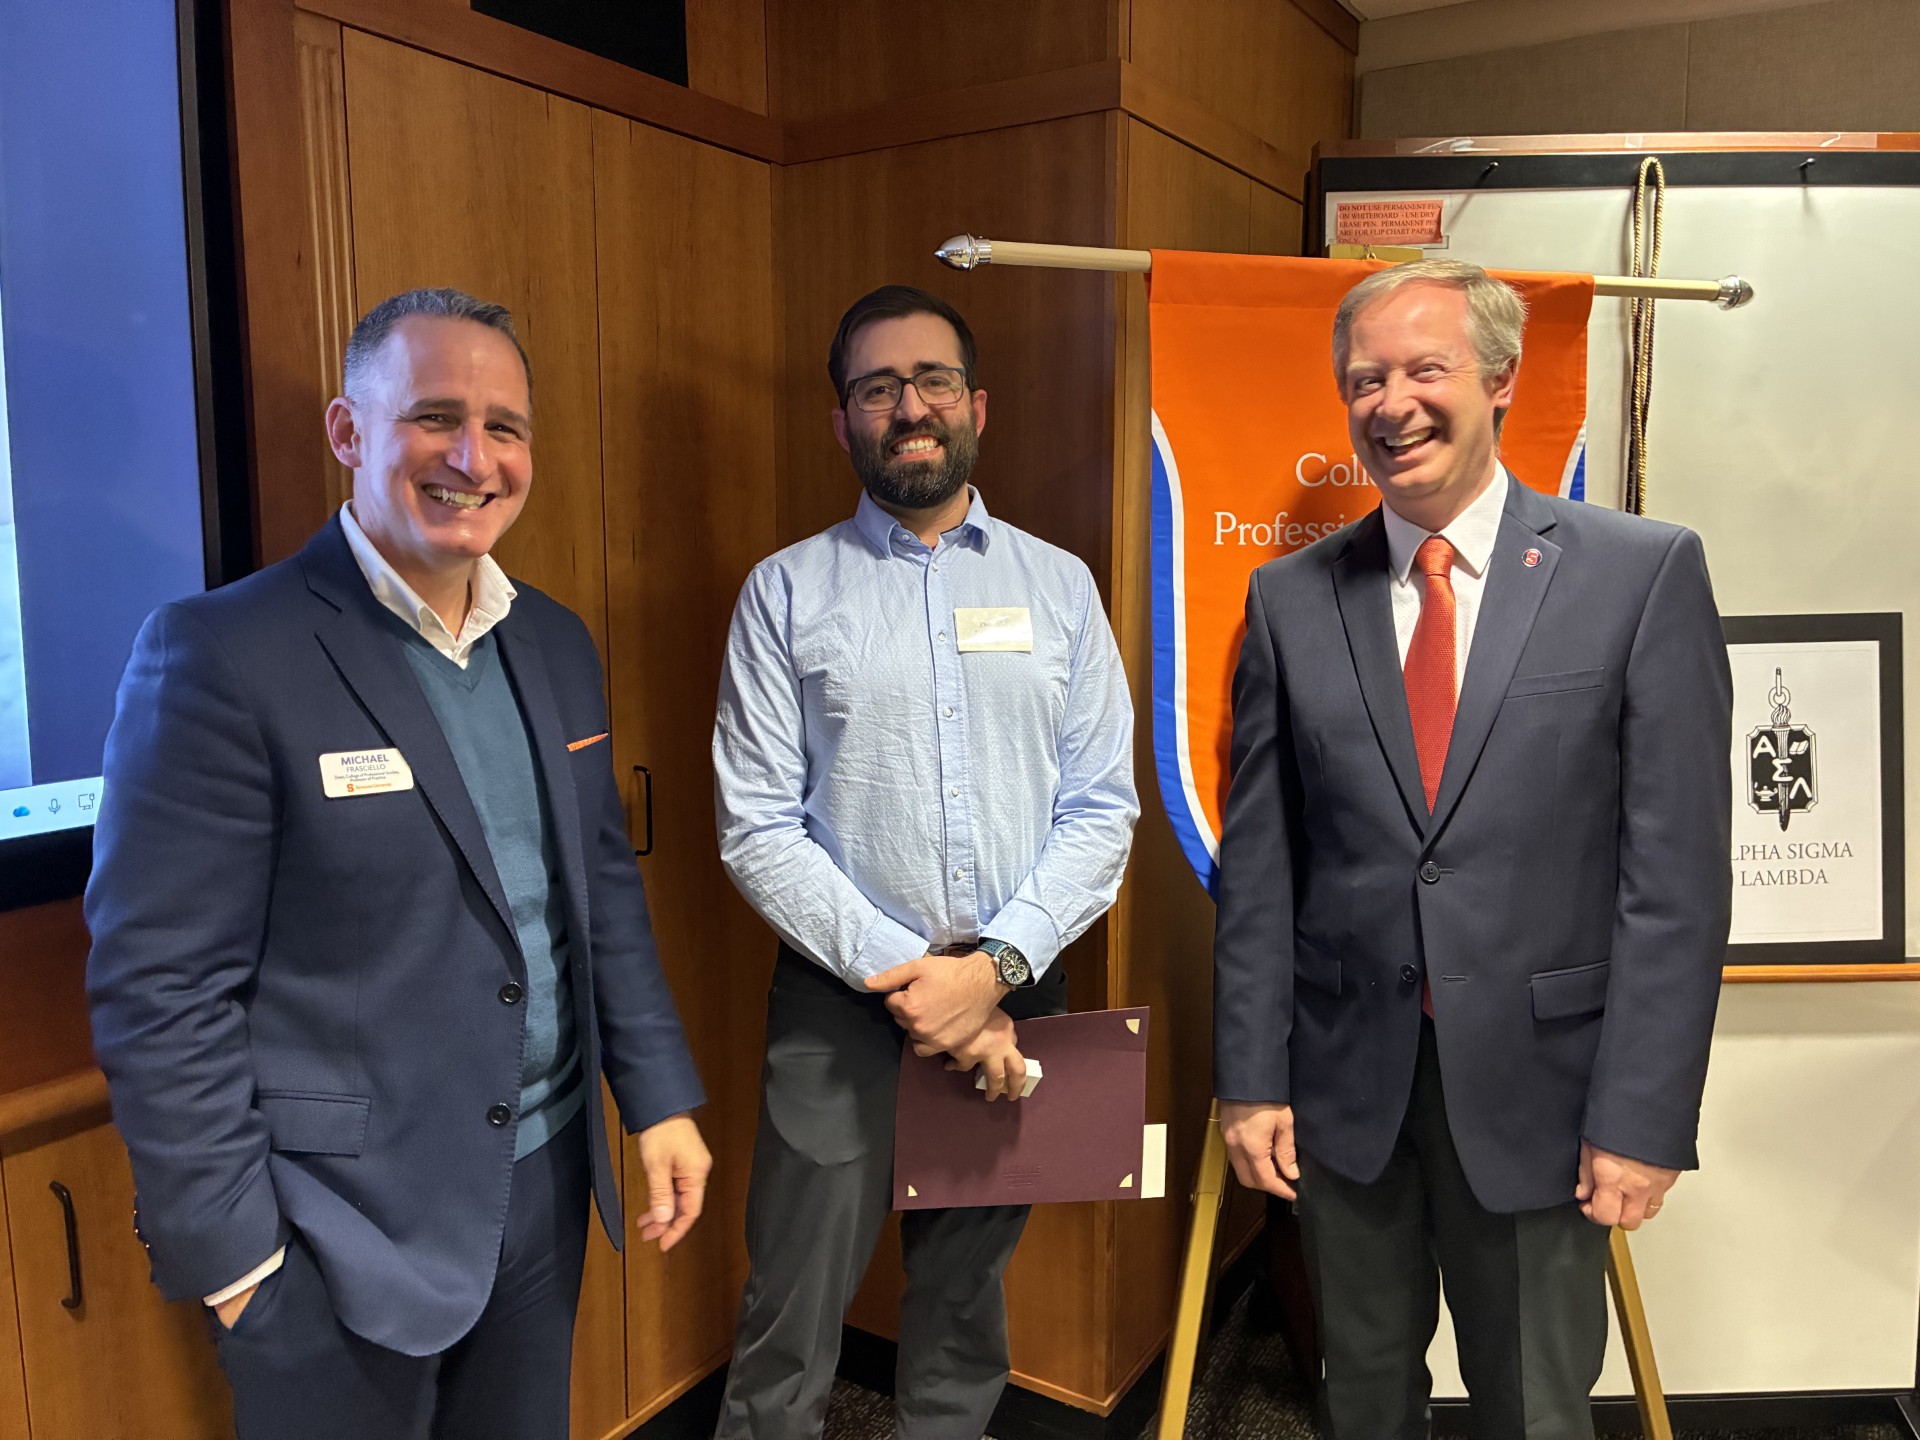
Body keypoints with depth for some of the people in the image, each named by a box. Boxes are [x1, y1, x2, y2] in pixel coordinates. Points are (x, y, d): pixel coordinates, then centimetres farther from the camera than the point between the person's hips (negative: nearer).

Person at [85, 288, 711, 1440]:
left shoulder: (558, 643, 4)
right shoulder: (222, 655, -17)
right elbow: (159, 990, -15)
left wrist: (661, 1097, 7)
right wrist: (229, 1254, -12)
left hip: (548, 1182, 6)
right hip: (343, 1226, -6)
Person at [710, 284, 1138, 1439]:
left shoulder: (1059, 585, 4)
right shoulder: (788, 591, -1)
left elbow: (1104, 808, -1)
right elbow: (758, 829, -7)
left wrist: (995, 967, -13)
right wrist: (904, 973, -14)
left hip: (1016, 998, 2)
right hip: (843, 1006, -2)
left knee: (966, 1317, 19)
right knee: (789, 1336, 5)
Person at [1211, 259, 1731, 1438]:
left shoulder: (1644, 572, -6)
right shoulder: (1291, 597, 1)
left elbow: (1677, 870, -8)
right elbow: (1257, 859, 2)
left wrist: (1642, 1116, -10)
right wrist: (1251, 1076, 0)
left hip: (1538, 1078, -2)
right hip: (1344, 1078, 2)